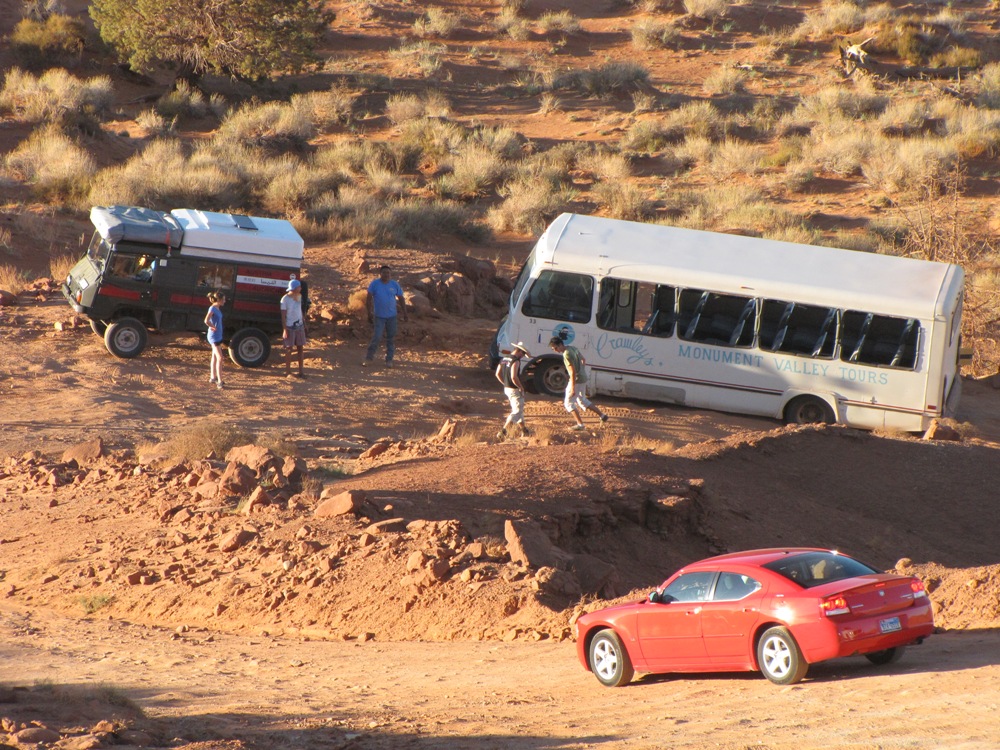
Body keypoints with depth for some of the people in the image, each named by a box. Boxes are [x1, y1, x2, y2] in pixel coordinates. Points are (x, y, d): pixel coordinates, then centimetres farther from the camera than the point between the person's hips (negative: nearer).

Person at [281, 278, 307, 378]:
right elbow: (283, 315, -13)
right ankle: (288, 372, 5)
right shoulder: (285, 299, -14)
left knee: (300, 347, 8)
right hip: (290, 326, -6)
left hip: (299, 325, 6)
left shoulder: (299, 296, 6)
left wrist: (304, 323, 15)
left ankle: (301, 370, 13)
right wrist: (285, 329, -17)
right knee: (289, 348, -1)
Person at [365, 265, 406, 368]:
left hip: (392, 316, 2)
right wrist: (369, 312, -9)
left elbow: (401, 299, 9)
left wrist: (404, 313, 7)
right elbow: (369, 298, -3)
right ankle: (369, 357, 5)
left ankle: (389, 359, 14)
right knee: (376, 337, -7)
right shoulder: (375, 284, -5)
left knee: (391, 338, 6)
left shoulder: (395, 284, 1)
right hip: (379, 316, -2)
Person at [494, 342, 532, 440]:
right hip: (515, 390, -9)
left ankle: (524, 431, 34)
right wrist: (521, 387, -16)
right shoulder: (515, 361, -19)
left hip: (507, 389, 9)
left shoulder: (504, 359, 8)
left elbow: (498, 374, 12)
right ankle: (503, 431, -14)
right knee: (517, 411, -4)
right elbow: (514, 377, -27)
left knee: (518, 410, 22)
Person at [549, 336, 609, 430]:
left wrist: (572, 388, -25)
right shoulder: (573, 348, 7)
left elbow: (573, 371, -25)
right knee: (582, 401, 24)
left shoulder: (567, 354, -22)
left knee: (569, 403, 1)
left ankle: (580, 424, -3)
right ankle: (602, 415, 26)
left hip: (576, 380, -9)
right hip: (583, 378, 9)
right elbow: (583, 360, 20)